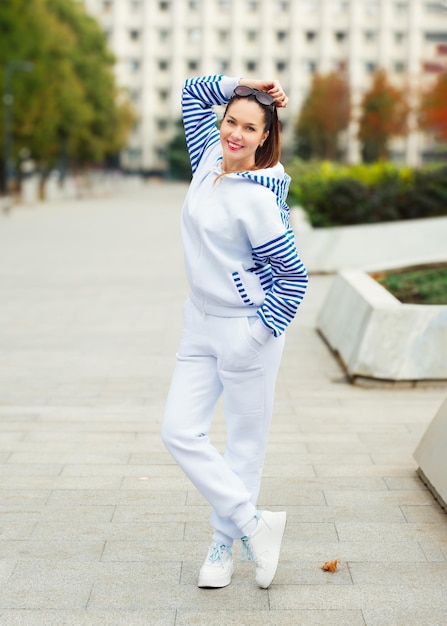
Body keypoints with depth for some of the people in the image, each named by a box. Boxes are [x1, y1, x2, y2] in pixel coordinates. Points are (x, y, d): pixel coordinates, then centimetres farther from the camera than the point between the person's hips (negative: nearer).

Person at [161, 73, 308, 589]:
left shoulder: (257, 199, -18)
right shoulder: (209, 160, 2)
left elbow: (294, 276, -13)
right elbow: (192, 94, 17)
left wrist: (261, 334, -13)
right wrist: (242, 86, 4)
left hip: (245, 331, -7)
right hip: (200, 324, 8)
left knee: (245, 442, 7)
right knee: (179, 431, 2)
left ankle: (224, 544, 21)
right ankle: (254, 523, 12)